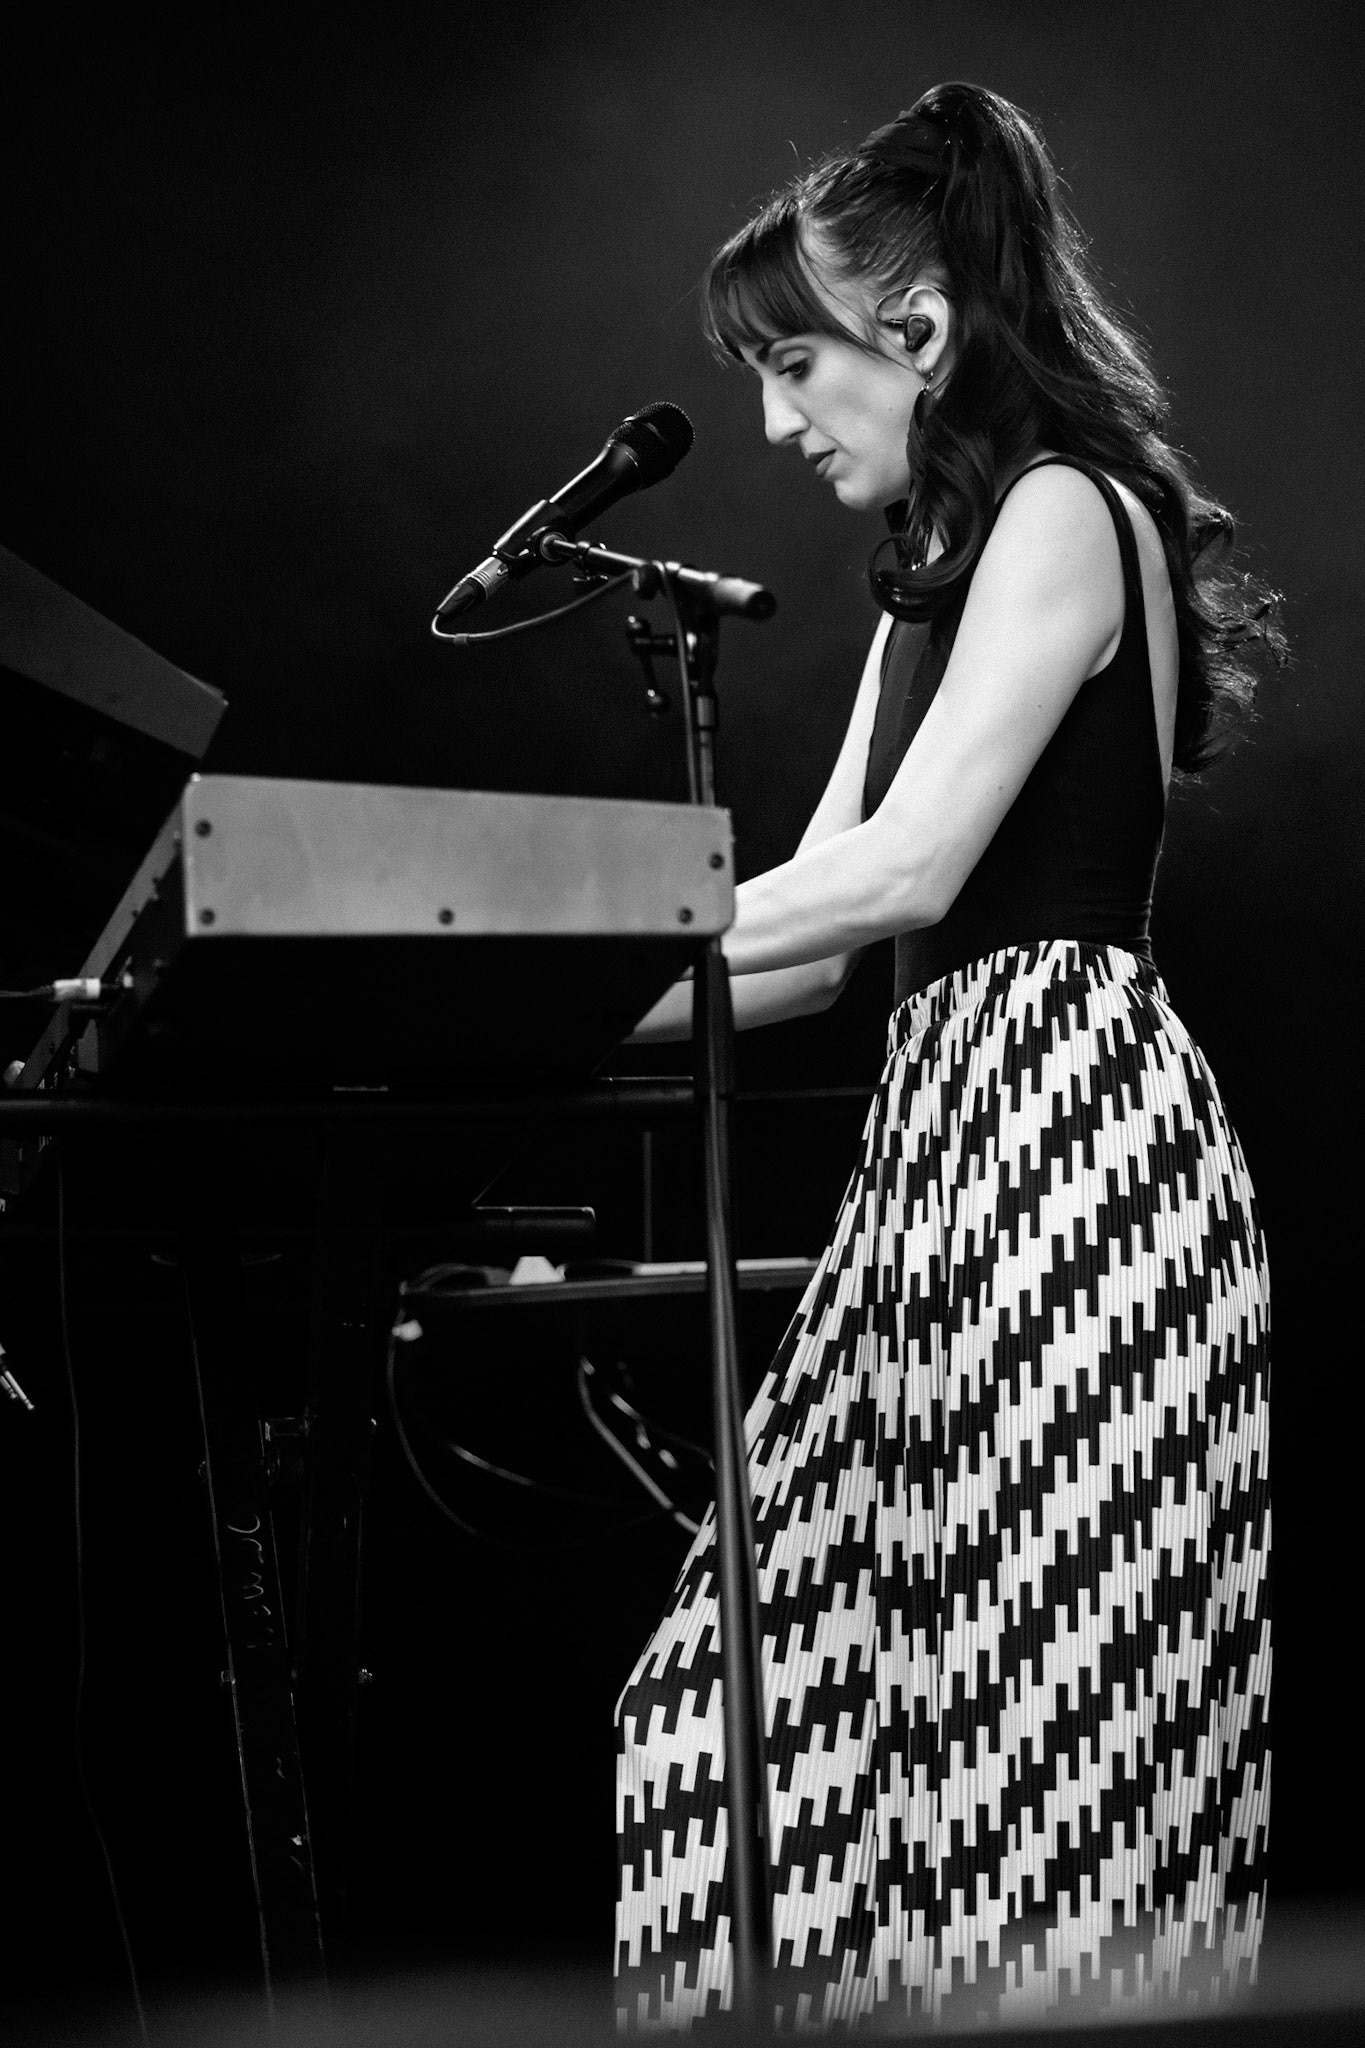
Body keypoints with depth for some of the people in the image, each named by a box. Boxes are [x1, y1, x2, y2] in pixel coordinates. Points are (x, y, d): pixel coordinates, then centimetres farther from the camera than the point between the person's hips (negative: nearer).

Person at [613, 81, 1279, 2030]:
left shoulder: (1064, 511, -6)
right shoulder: (942, 571, 21)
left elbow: (907, 866, -17)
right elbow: (814, 940, 19)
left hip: (1068, 1126, -9)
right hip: (956, 1120, 9)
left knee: (1035, 1727, -8)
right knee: (807, 1706, 4)